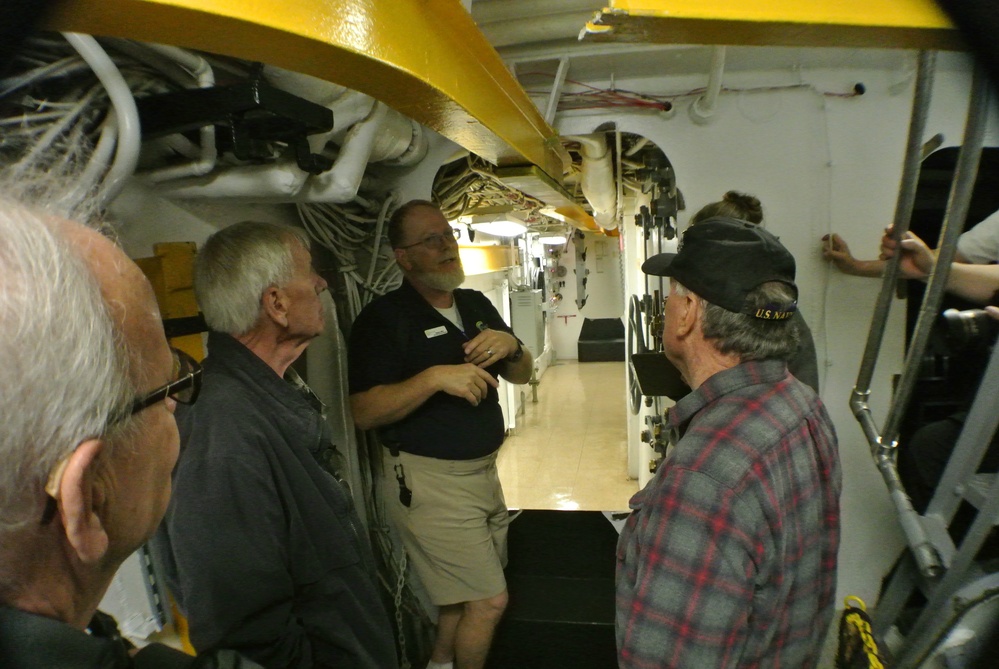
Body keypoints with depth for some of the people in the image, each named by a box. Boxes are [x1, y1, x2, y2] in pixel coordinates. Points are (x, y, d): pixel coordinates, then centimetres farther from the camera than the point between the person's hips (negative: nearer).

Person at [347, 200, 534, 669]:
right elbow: (363, 412, -19)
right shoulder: (383, 318, -12)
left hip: (483, 471, 7)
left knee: (464, 593, 19)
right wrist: (434, 378, -29)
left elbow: (522, 374, 12)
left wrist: (510, 346, -10)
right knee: (489, 601, 0)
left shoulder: (477, 305, 10)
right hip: (429, 478, -7)